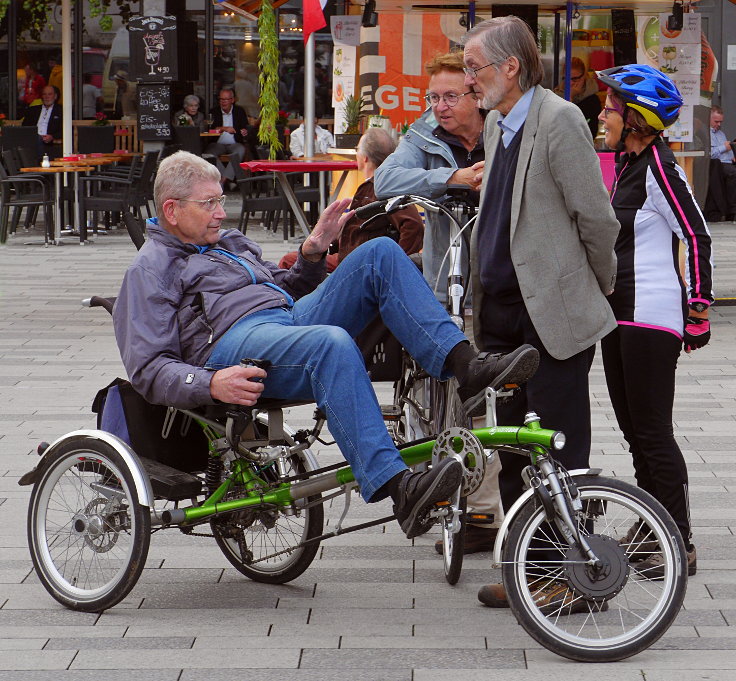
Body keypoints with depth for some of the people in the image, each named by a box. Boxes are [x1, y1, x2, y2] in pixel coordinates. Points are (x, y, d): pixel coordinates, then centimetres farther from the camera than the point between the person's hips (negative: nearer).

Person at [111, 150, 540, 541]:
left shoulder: (231, 243, 32)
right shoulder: (150, 270, 8)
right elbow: (148, 369, -4)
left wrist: (313, 253, 16)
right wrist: (210, 385, -22)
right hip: (235, 343, -8)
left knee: (380, 254, -7)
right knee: (332, 343, -39)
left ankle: (464, 363, -25)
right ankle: (396, 488, -50)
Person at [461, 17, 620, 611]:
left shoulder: (559, 120, -14)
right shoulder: (496, 123, 13)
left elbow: (596, 217, -12)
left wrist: (600, 289, 0)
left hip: (554, 313, -8)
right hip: (502, 309, 8)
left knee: (560, 451, -2)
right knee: (510, 445, 13)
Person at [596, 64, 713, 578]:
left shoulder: (658, 166, -15)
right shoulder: (629, 164, 13)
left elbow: (698, 237, -16)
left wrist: (699, 310, -16)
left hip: (652, 318, -10)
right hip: (621, 313, 10)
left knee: (653, 432, -6)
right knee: (634, 429, 15)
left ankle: (680, 543, 1)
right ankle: (648, 531, 25)